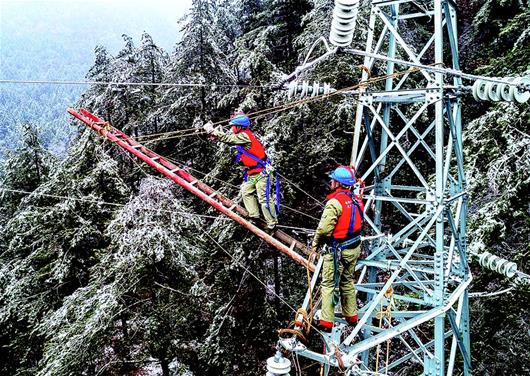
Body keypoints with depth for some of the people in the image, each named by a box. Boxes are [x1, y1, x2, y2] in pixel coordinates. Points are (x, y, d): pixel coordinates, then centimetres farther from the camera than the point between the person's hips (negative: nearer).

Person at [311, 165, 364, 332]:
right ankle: (351, 316, 32)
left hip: (338, 250, -8)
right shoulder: (357, 200, 3)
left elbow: (324, 228, -23)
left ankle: (326, 322, 2)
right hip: (355, 248, 8)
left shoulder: (335, 202, -21)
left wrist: (315, 244, -6)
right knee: (347, 281, 22)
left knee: (329, 284, 0)